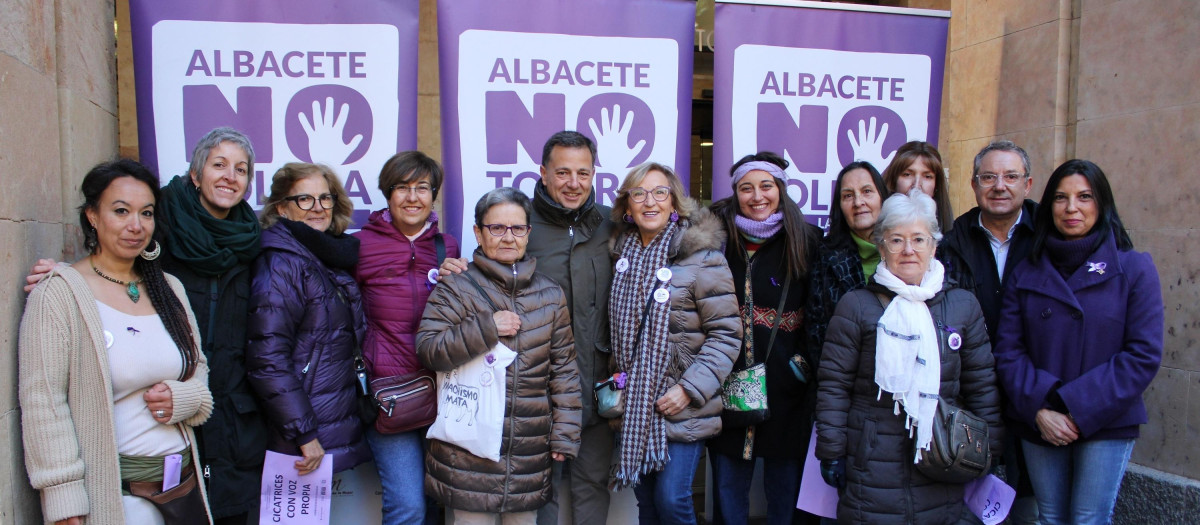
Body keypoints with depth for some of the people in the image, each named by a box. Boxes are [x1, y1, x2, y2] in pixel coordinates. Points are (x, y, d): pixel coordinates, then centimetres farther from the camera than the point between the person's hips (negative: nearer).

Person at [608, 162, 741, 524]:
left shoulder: (702, 256, -10)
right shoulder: (624, 255, 8)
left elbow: (726, 333, -11)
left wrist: (690, 389, -17)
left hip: (682, 405, -5)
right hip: (635, 405, 5)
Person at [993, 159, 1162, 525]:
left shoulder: (1134, 269, -2)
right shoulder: (1025, 274, 5)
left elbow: (1144, 355, -8)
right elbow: (1008, 351, 0)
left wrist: (1078, 411, -14)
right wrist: (1039, 409, -14)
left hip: (1106, 426, -2)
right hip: (1038, 426, 2)